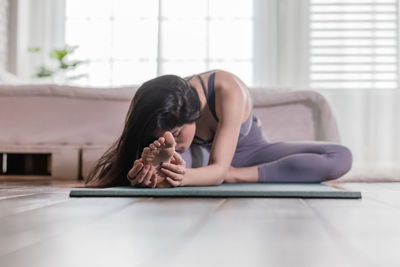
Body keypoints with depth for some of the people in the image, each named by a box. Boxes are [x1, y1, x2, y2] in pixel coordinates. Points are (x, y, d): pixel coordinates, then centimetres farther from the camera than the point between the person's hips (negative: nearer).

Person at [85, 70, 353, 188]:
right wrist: (151, 170, -58)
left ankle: (238, 176, -25)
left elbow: (219, 169, -41)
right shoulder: (164, 115, -27)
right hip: (202, 155, -1)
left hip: (249, 151, 1)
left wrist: (187, 177, -63)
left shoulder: (228, 91, -38)